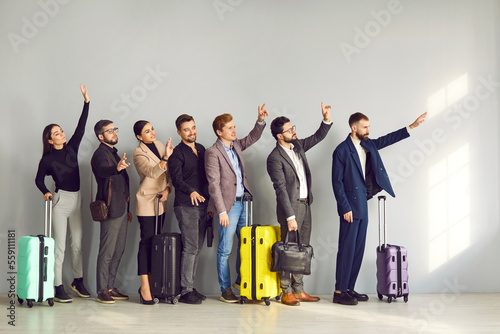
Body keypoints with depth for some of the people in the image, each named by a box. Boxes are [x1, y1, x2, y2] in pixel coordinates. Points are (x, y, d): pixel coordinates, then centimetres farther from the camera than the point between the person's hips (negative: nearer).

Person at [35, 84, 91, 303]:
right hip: (60, 199, -5)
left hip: (76, 198, 5)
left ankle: (78, 281, 21)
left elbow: (81, 128, 1)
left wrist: (86, 101, -4)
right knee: (60, 245, -4)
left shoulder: (72, 148, 6)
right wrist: (46, 192, -13)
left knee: (77, 242, 10)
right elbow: (39, 180, 8)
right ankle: (58, 287, 0)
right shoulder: (47, 159, -3)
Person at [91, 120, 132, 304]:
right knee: (107, 251, -6)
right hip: (111, 209, -9)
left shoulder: (114, 153, 19)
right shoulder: (100, 154, -9)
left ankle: (111, 287, 20)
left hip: (121, 208, 9)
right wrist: (116, 168, -55)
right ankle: (102, 291, 0)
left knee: (118, 250, 12)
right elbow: (103, 170, -33)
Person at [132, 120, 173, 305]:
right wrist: (166, 158, -37)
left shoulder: (160, 146, 11)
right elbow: (152, 172, -26)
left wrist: (168, 188, -2)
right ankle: (145, 287, -6)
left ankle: (148, 283, 14)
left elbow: (168, 172, 14)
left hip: (161, 202, 7)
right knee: (146, 242, -8)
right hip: (146, 202, -7)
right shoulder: (139, 153, -10)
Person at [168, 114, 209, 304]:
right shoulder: (177, 153, -5)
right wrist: (191, 192, -32)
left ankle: (190, 287, 15)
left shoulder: (201, 149, 17)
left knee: (197, 249, 8)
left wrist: (210, 201, 18)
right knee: (190, 248, -9)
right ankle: (185, 291, -2)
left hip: (202, 205, 7)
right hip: (186, 206, -7)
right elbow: (177, 180, -15)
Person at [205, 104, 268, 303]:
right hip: (228, 205, -8)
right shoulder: (213, 152, -12)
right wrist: (222, 211, -19)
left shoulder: (236, 146, 10)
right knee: (225, 249, -1)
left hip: (243, 203, 8)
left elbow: (252, 138, 24)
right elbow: (214, 184, -15)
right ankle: (225, 290, 9)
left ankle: (241, 281, 29)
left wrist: (260, 121, 4)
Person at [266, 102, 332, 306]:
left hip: (305, 205, 8)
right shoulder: (275, 158, -15)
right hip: (290, 207, -8)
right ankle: (286, 293, 7)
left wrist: (326, 119, 2)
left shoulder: (298, 146, 8)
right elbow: (281, 189, -18)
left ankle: (298, 290, 18)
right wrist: (290, 217, -20)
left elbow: (318, 137, 21)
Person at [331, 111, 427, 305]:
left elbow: (388, 139, 20)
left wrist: (412, 126, 13)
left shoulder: (368, 145, 11)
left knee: (358, 249, 10)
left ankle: (349, 289, 17)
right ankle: (339, 292, 0)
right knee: (347, 249, -6)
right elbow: (337, 182, -12)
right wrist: (345, 208, -15)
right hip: (350, 207, -8)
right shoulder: (342, 150, -11)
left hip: (362, 205, 8)